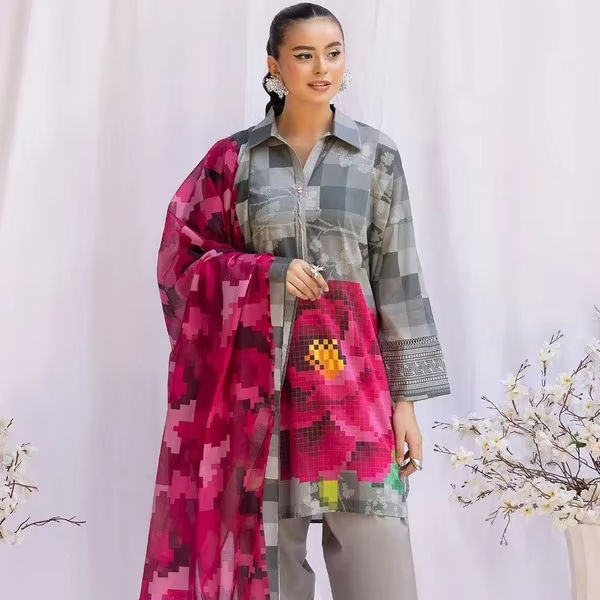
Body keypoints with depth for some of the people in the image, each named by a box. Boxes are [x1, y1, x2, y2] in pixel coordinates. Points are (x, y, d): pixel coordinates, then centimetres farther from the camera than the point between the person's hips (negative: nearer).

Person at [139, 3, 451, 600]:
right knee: (265, 550, 4)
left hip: (350, 375, 0)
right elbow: (184, 256, 6)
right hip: (259, 378, 0)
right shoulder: (234, 158, 4)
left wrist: (406, 398, 0)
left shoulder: (376, 155, 4)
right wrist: (270, 274, -11)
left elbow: (398, 278, 3)